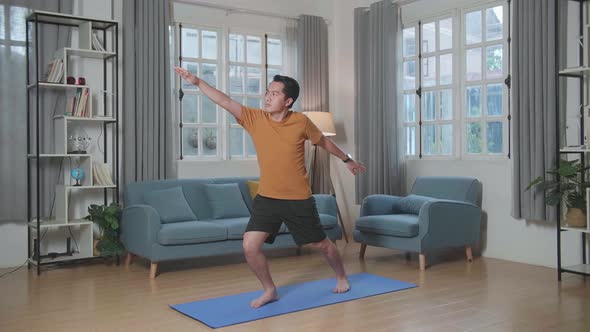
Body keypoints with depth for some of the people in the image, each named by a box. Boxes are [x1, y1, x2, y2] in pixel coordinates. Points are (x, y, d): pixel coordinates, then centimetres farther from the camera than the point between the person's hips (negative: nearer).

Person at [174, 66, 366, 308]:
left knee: (321, 244, 13)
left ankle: (341, 277, 43)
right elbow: (225, 101, -16)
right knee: (250, 247, -9)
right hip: (266, 199, 2)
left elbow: (324, 141, 8)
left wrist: (347, 160, 20)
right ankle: (270, 290, 15)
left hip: (299, 200, -2)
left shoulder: (301, 122, -9)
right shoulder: (254, 118, -6)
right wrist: (197, 82, -27)